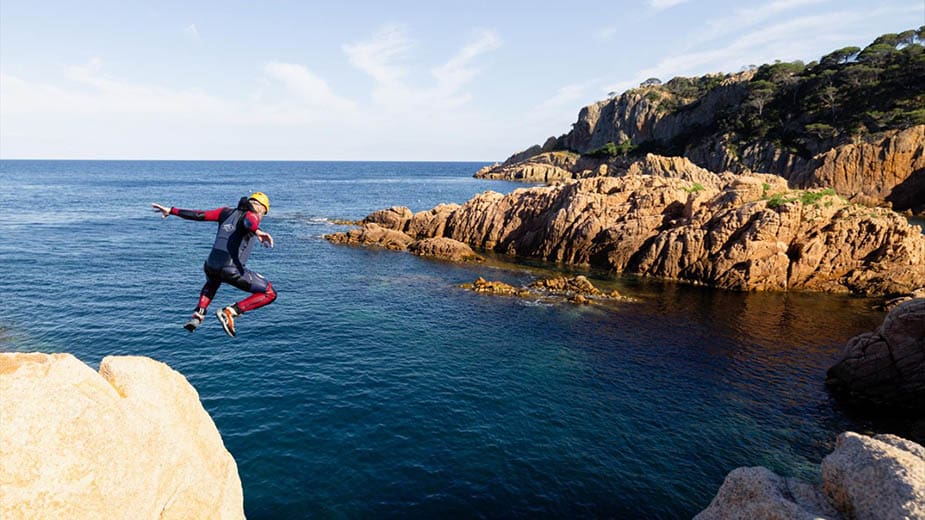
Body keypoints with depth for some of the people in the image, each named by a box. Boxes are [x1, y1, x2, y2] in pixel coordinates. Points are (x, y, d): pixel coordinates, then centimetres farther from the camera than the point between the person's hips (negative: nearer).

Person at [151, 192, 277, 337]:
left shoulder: (227, 212, 19)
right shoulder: (251, 215, 0)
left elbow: (199, 215, 20)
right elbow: (249, 222, -25)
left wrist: (171, 210, 30)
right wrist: (258, 231, -47)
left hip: (210, 266, 7)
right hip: (231, 270, -7)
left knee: (212, 283, 43)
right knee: (270, 293, 4)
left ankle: (198, 315, 23)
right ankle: (229, 312, -5)